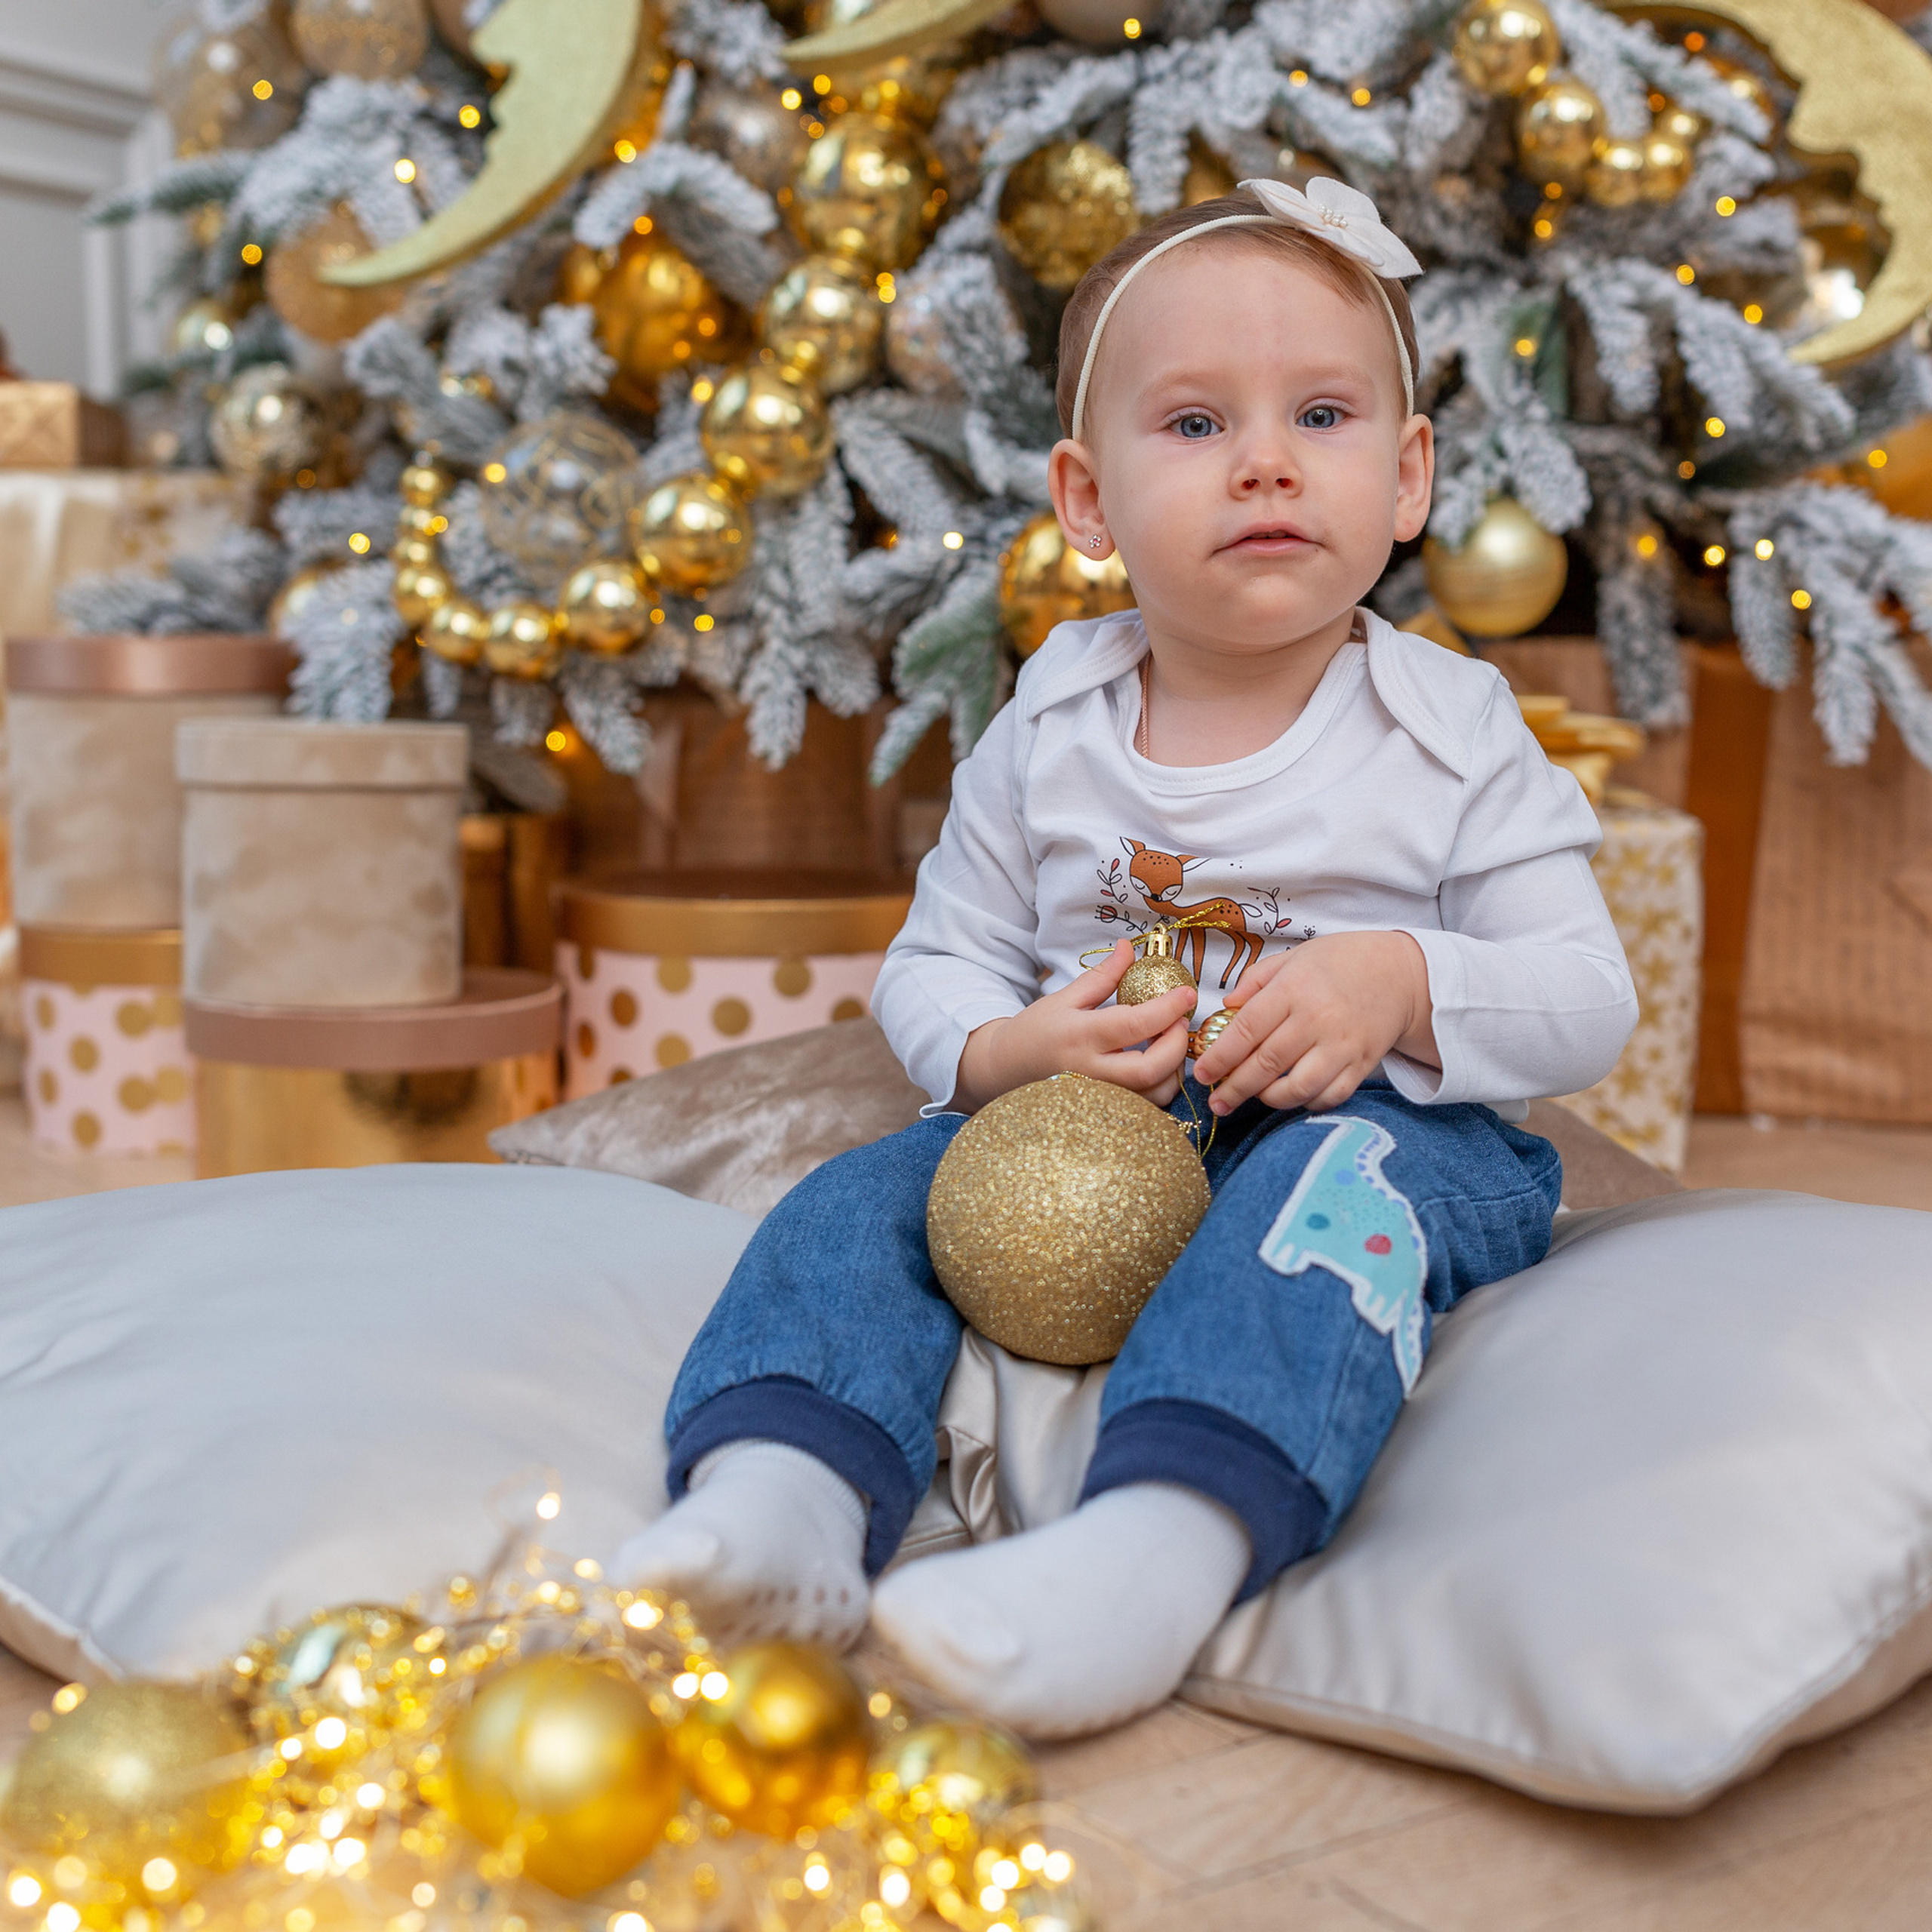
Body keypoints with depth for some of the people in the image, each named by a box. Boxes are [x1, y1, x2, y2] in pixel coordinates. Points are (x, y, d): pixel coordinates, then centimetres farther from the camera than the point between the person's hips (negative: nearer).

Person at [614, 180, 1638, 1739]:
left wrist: (1402, 984, -23)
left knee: (1336, 1183, -36)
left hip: (1377, 1130, -3)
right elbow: (933, 966, 9)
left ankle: (1160, 1552, -56)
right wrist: (1007, 1055, -15)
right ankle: (781, 1499, -40)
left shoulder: (1451, 733, -2)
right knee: (870, 1193, -17)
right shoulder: (1049, 734, 4)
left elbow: (1591, 1002, -3)